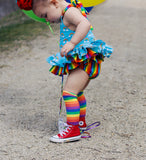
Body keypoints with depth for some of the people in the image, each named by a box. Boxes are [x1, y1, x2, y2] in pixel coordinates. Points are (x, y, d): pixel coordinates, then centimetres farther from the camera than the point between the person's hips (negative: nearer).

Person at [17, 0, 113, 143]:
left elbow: (85, 24, -35)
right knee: (77, 92, 25)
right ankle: (81, 122, 41)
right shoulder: (66, 14, 16)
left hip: (84, 60, -11)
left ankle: (73, 129, -19)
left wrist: (72, 43, -40)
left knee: (69, 92, -18)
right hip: (80, 62, 11)